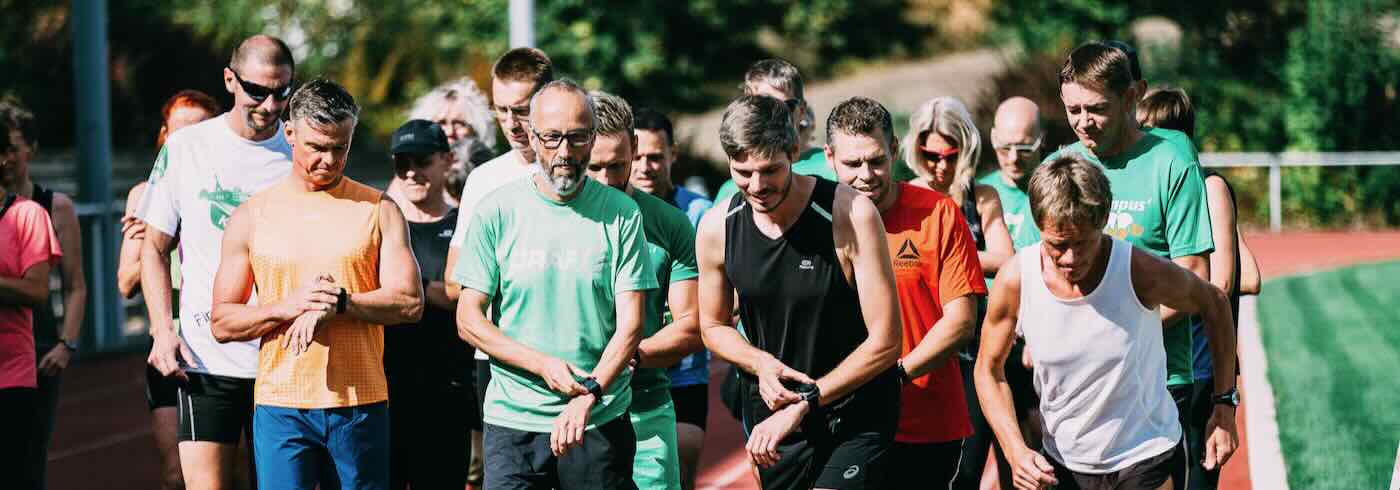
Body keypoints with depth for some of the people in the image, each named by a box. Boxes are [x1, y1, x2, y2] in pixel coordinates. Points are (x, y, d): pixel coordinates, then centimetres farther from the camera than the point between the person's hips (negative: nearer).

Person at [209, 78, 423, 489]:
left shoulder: (378, 210, 7)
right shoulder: (252, 216, 7)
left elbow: (409, 303, -1)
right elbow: (222, 323, 4)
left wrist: (338, 303, -15)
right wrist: (288, 306, -13)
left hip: (361, 405, 1)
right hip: (280, 405, -1)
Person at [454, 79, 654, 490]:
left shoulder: (621, 214, 1)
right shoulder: (496, 212, 1)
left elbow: (630, 322, -3)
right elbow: (469, 321, 0)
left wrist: (589, 394, -18)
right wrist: (544, 365, -13)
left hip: (600, 423, 0)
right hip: (513, 421, 0)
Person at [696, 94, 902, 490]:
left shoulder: (851, 215, -18)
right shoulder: (716, 228, -5)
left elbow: (885, 342, -15)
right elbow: (713, 327, 13)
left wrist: (803, 402, -17)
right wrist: (761, 363, -8)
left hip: (855, 414, -4)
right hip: (772, 413, 4)